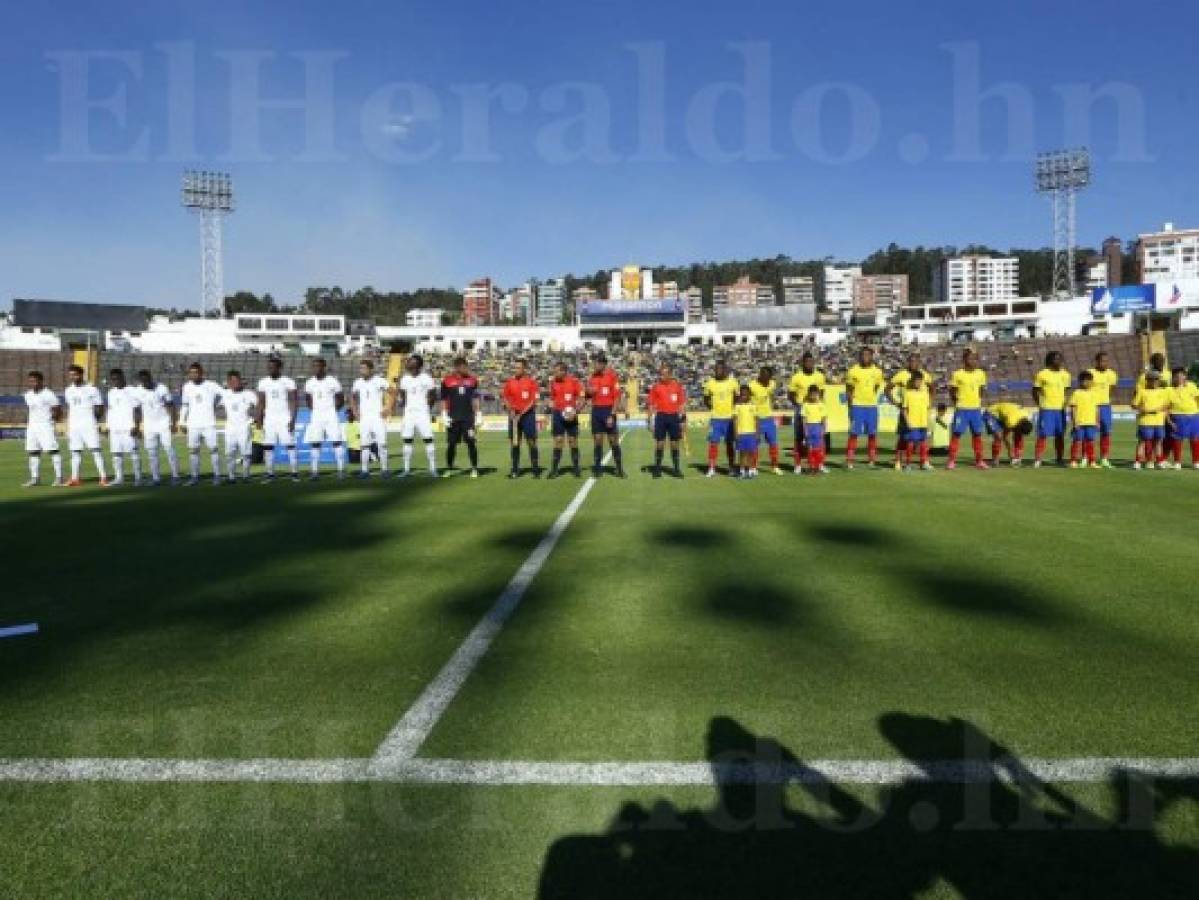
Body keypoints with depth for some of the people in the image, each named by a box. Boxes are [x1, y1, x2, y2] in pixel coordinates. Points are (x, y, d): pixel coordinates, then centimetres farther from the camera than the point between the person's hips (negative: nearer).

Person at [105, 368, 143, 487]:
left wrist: (136, 426, -15)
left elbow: (137, 410, -7)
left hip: (129, 428, -6)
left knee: (133, 452, -7)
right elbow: (111, 411, 20)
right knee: (116, 453, 4)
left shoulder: (132, 391, -3)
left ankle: (138, 478, -6)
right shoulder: (111, 392, 16)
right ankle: (119, 478, 8)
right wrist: (109, 427, 14)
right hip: (114, 428, 6)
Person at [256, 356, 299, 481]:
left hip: (285, 418, -4)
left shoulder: (288, 382, -3)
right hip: (269, 418, 4)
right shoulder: (263, 382, 8)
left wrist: (292, 420, -14)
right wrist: (259, 420, 2)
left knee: (290, 445, -6)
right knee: (268, 446, 0)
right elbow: (261, 403, 9)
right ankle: (270, 473, 5)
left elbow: (293, 402, -5)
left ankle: (295, 472, -2)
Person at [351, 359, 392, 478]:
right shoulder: (358, 382, 7)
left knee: (381, 443, -6)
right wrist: (354, 411, 12)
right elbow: (352, 397, 23)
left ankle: (384, 469, 1)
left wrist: (387, 408, -13)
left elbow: (391, 394, -5)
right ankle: (364, 470, 7)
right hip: (364, 418, 4)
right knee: (364, 445, 4)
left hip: (378, 416, -4)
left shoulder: (380, 381, -7)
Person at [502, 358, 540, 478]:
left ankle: (536, 469, 2)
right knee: (514, 442, 6)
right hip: (514, 415, 3)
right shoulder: (509, 382, 6)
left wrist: (521, 413, -14)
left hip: (528, 414, -3)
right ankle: (515, 470, 11)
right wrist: (511, 410, -6)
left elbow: (532, 401, -6)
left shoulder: (531, 382, -3)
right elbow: (506, 398, 10)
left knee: (532, 441, -3)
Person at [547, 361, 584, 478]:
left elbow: (580, 398, -2)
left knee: (573, 441, 4)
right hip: (558, 414, 2)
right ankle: (554, 469, 3)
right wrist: (551, 412, 8)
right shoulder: (553, 382, 4)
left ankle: (576, 468, 13)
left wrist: (575, 411, -15)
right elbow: (552, 399, 13)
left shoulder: (574, 381, -5)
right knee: (558, 441, 0)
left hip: (570, 414, -2)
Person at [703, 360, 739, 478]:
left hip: (729, 417, 1)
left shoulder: (732, 382, 0)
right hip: (715, 418, -1)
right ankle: (711, 468, 0)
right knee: (713, 442, -5)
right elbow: (706, 399, 9)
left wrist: (734, 409, -2)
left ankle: (732, 467, 18)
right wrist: (711, 406, -6)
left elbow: (736, 398, 11)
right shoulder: (710, 383, -1)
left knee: (729, 443, 8)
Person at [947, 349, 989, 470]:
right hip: (962, 409, -4)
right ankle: (952, 461, 0)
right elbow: (952, 391, 2)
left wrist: (979, 401, 7)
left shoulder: (981, 374, 7)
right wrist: (956, 401, -8)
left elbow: (981, 390, 18)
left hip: (976, 409, 4)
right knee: (957, 434, -4)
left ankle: (979, 461, 15)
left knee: (977, 434, 7)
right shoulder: (957, 374, -5)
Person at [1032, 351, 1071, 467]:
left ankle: (1060, 459, 18)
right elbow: (1035, 391, 1)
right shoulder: (1042, 374, -5)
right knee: (1043, 435, -7)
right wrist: (1039, 404, -5)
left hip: (1060, 409, 5)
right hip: (1046, 409, -5)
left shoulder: (1065, 374, 9)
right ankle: (1037, 459, -5)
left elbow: (1066, 391, 19)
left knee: (1060, 435, 9)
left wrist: (1065, 403, 7)